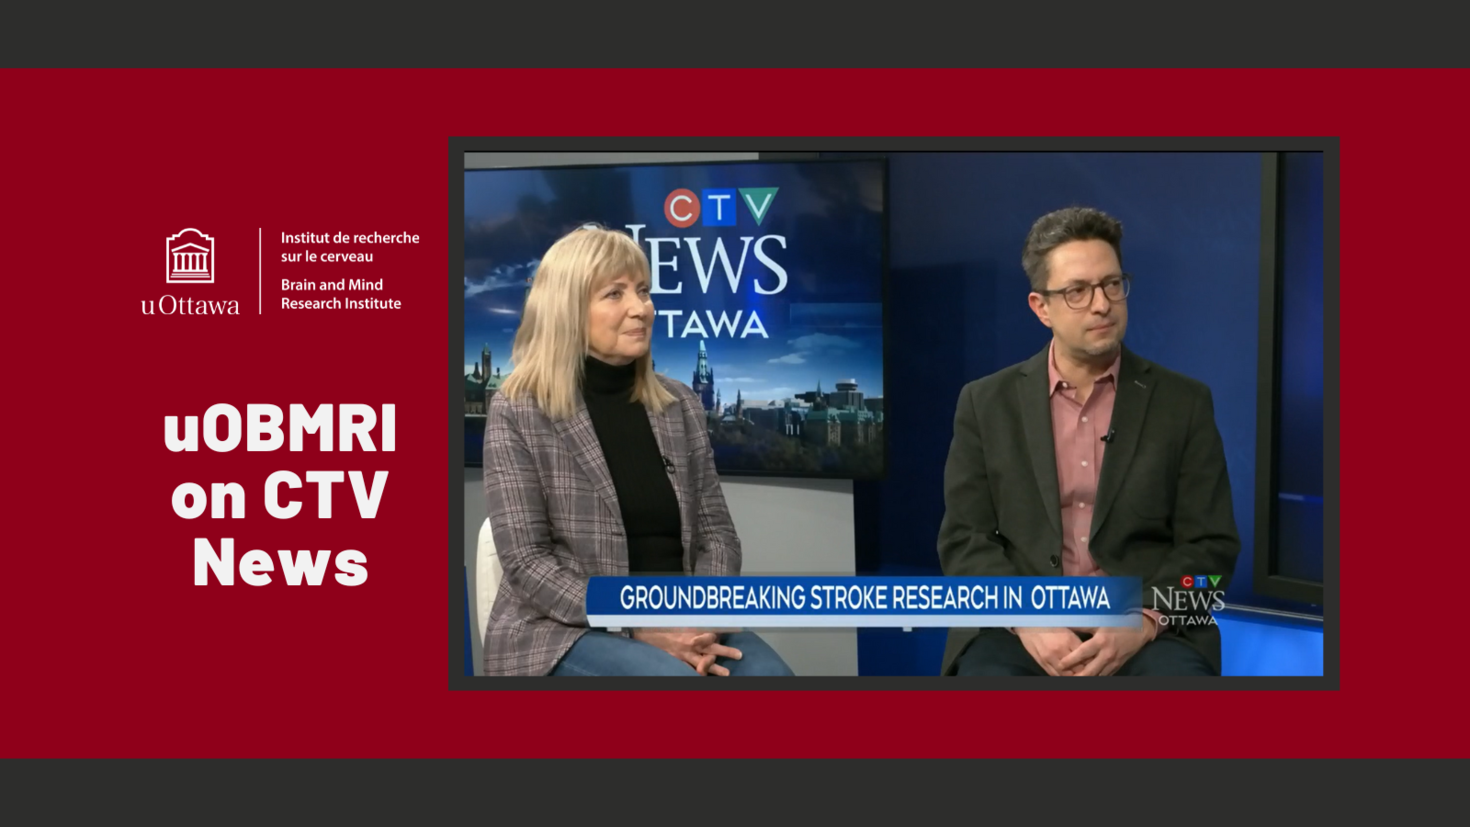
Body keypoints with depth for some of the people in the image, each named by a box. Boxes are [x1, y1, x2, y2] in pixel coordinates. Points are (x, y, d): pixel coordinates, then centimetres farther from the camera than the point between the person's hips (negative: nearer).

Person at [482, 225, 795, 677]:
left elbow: (715, 531, 8)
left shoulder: (679, 404, 10)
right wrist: (638, 628, -19)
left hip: (678, 619, 4)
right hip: (563, 629, -4)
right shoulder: (517, 413, -4)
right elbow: (527, 562, -10)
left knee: (770, 677, -24)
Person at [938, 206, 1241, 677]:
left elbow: (1210, 546, 5)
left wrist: (1142, 623, -13)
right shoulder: (986, 403, 9)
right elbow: (965, 539, 4)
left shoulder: (1183, 403, 8)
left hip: (1149, 631, 1)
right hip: (1017, 626, 0)